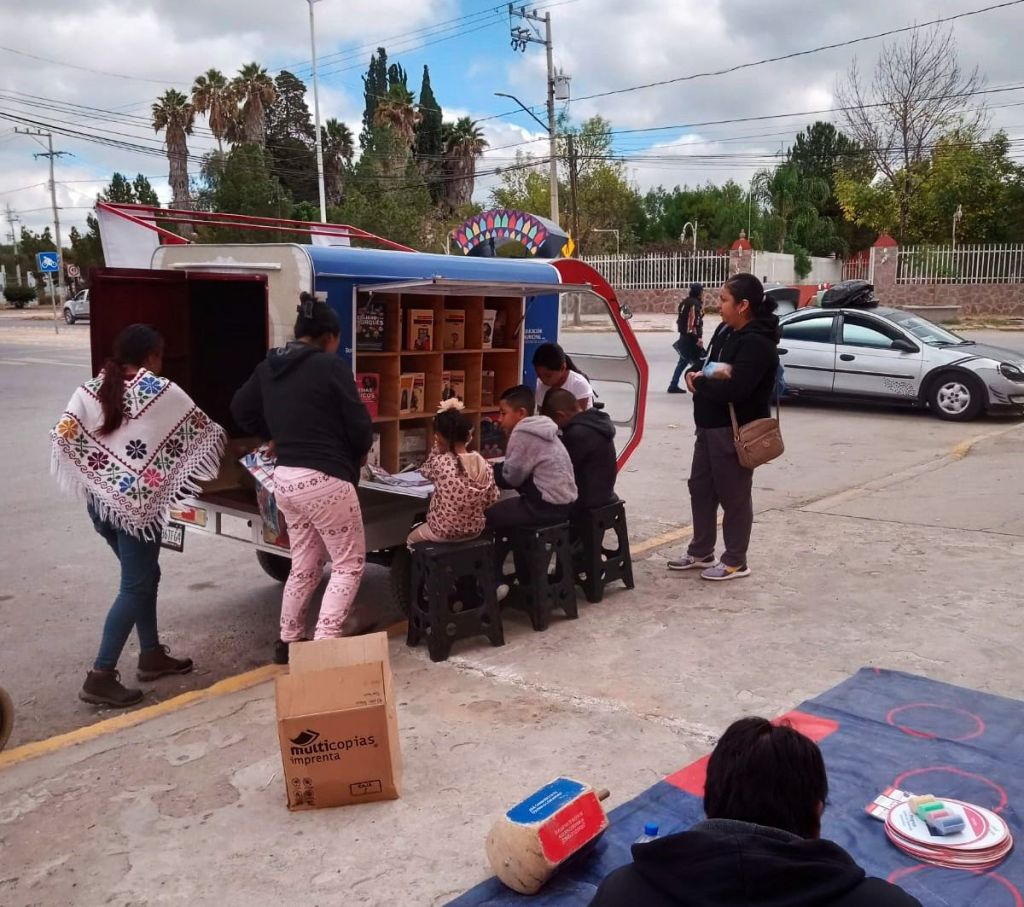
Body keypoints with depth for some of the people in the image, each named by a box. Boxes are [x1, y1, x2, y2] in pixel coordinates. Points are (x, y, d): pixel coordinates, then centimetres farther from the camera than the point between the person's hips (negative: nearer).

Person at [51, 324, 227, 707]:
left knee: (143, 575, 20)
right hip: (140, 501, -6)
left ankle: (152, 655, 29)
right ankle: (100, 677, -2)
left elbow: (62, 437, -6)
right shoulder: (164, 391, -8)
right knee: (135, 586, 1)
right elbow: (204, 430, 3)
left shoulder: (89, 390, 3)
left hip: (101, 499, 6)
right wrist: (223, 441, 24)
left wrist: (95, 477, 3)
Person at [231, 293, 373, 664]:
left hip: (285, 477, 8)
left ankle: (288, 641, 29)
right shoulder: (331, 366, -13)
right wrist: (360, 453, 9)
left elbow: (241, 410, 22)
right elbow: (359, 423, -12)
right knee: (349, 563, 5)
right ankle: (323, 643, -2)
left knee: (304, 565, 21)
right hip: (324, 479, -8)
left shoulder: (268, 368, 9)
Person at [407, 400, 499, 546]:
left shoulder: (440, 463, -25)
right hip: (475, 529, 5)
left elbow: (425, 471, -1)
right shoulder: (485, 465, -13)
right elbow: (492, 502, -3)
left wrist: (437, 447, -5)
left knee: (411, 539, 28)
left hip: (443, 532, -5)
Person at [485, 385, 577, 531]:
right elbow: (517, 471, 15)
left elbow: (510, 477, -11)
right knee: (501, 507, 25)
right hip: (562, 502, 10)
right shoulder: (535, 430, 14)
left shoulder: (523, 434, -16)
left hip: (549, 506, -10)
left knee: (488, 514, -4)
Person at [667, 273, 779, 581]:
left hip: (735, 431, -10)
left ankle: (735, 562, 16)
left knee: (733, 496, 2)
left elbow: (733, 389, -31)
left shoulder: (756, 343, -21)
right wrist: (697, 375, -9)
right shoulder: (725, 331, 10)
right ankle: (700, 552, 30)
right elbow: (706, 365, 16)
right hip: (710, 426, 10)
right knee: (700, 487, 17)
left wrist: (698, 383, -14)